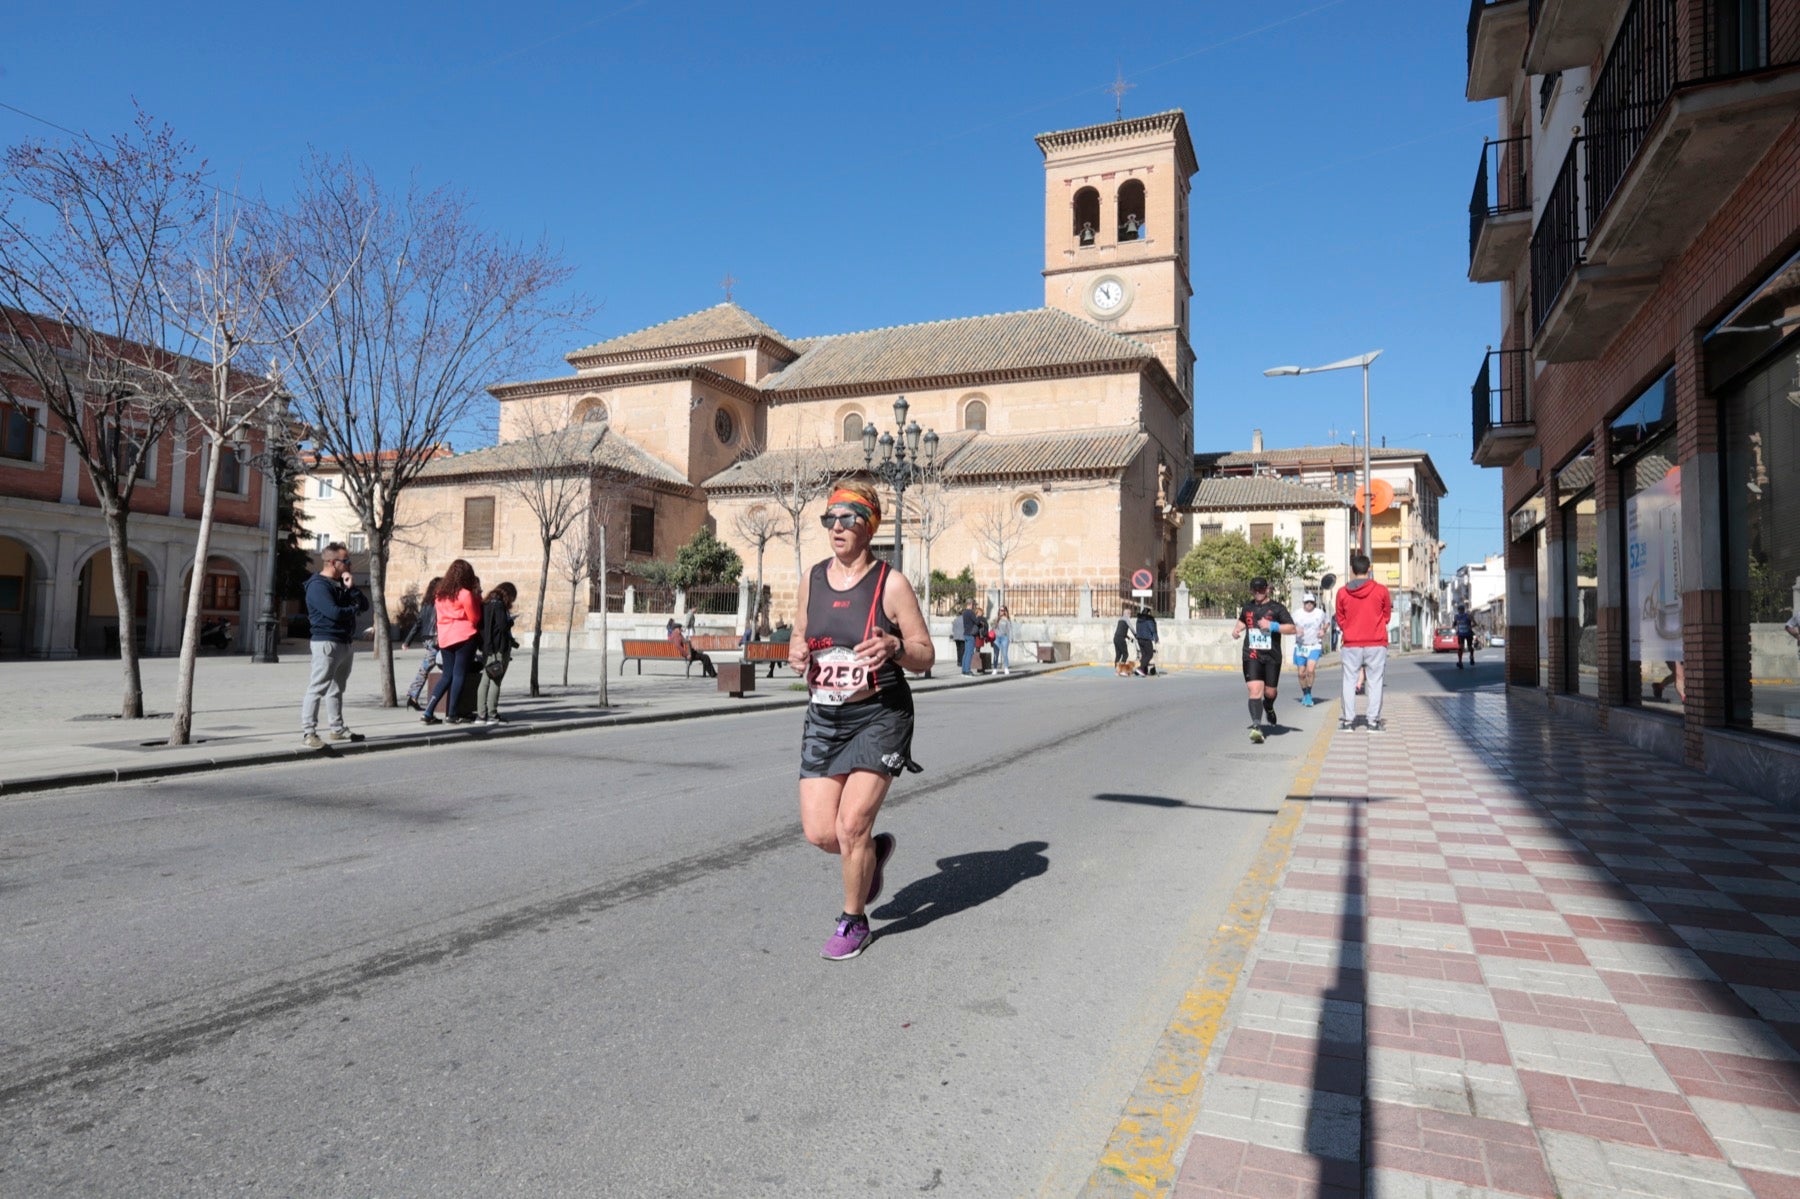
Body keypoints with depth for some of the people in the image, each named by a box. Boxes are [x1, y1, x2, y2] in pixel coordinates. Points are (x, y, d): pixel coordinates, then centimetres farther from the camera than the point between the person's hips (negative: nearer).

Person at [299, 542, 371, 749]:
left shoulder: (342, 584, 16)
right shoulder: (318, 586, -12)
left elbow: (364, 605, 12)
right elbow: (333, 612, -24)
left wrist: (351, 588, -3)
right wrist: (354, 609, -5)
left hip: (345, 643, 10)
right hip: (327, 643, -10)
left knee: (337, 689, 17)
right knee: (317, 688, -10)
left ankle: (337, 728, 26)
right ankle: (308, 733, -10)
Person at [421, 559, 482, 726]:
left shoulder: (441, 594, 9)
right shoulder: (465, 594, -10)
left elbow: (440, 617, 17)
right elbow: (474, 618, -5)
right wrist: (477, 598, 2)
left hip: (444, 638, 6)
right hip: (464, 638, -6)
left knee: (447, 675, 13)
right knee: (459, 675, 0)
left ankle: (428, 713, 7)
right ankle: (451, 714, 0)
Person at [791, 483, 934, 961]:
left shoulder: (891, 583, -8)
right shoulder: (812, 579, 5)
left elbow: (926, 655, -5)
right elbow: (800, 635, 19)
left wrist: (894, 647, -26)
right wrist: (797, 654, -4)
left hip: (879, 717, -5)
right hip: (824, 717, 5)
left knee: (850, 826, -10)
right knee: (819, 832, 0)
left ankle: (853, 922, 17)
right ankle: (874, 852, 35)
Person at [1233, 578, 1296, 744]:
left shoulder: (1277, 607, -1)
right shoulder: (1247, 607, 11)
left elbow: (1292, 628, -6)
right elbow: (1242, 621, 34)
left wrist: (1272, 626, -18)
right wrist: (1236, 629, 13)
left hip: (1272, 657, -1)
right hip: (1251, 656, 1)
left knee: (1270, 692, 10)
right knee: (1255, 691, -14)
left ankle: (1268, 707, 47)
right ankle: (1256, 727, -20)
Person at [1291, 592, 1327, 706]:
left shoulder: (1320, 613, 0)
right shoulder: (1297, 614, -2)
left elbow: (1325, 623, 19)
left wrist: (1323, 631, 0)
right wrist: (1296, 631, -13)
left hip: (1314, 646, -1)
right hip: (1300, 646, 1)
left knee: (1310, 670, -18)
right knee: (1301, 673, 4)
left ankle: (1309, 695, -3)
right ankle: (1304, 695, 24)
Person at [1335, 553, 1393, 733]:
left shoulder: (1342, 593, -3)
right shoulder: (1381, 591, -4)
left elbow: (1340, 621, 5)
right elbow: (1387, 616, 8)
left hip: (1351, 645, 1)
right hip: (1376, 644, 0)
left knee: (1349, 682, 8)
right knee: (1374, 682, 5)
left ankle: (1348, 720, 9)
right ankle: (1374, 721, 6)